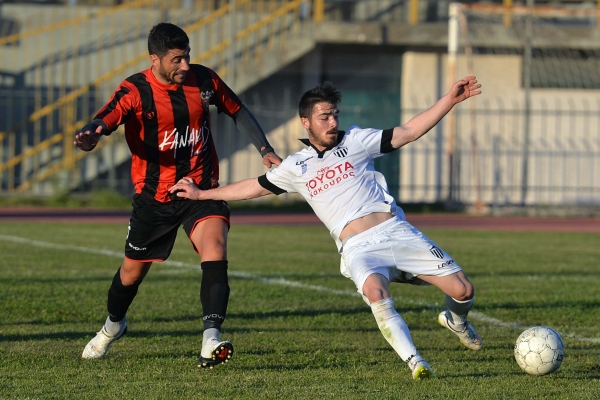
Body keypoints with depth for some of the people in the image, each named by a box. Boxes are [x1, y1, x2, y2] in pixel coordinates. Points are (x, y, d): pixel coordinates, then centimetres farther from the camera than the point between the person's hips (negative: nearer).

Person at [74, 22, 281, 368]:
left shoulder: (204, 80, -4)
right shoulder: (136, 91, -15)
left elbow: (238, 110, 13)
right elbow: (105, 120, -31)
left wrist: (265, 149, 5)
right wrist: (91, 136, -54)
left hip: (202, 190, 1)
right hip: (154, 196, -1)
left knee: (215, 249, -26)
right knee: (133, 270, 13)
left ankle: (211, 342, -35)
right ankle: (113, 325, 46)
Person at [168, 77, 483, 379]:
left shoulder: (356, 140, 11)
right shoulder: (296, 166, 15)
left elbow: (409, 132, 8)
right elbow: (254, 187, 27)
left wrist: (450, 100, -1)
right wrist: (201, 194, 31)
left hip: (396, 231, 1)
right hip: (358, 249, -1)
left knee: (463, 291, -7)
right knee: (376, 292, -37)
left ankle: (456, 320, 30)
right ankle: (414, 362, -32)